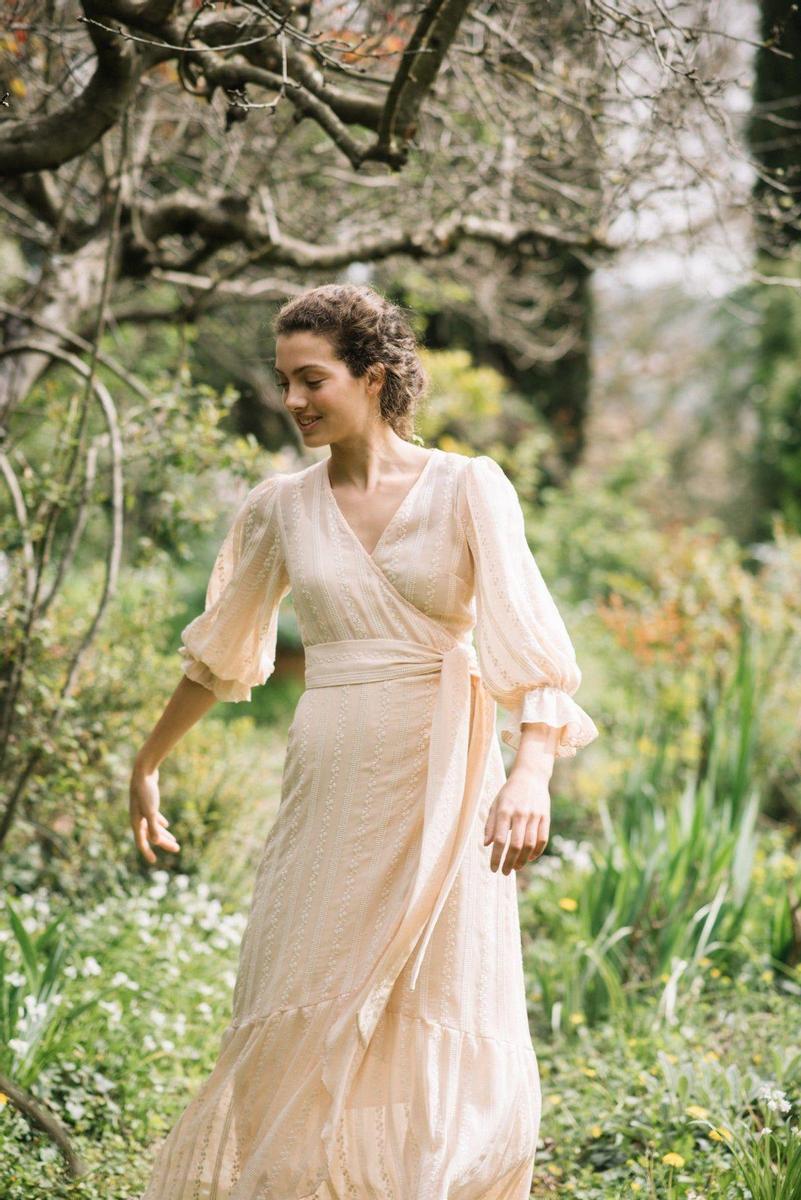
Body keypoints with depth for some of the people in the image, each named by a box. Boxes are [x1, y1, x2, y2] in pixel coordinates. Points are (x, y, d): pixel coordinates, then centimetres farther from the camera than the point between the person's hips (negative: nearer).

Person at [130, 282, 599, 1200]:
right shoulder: (280, 508, 7)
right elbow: (217, 652, 20)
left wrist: (531, 773, -28)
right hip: (329, 789, 3)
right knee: (300, 1034, 2)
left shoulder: (468, 489, -3)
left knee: (443, 1038, 1)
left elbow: (528, 640, -13)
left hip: (442, 794, -3)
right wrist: (146, 764, 27)